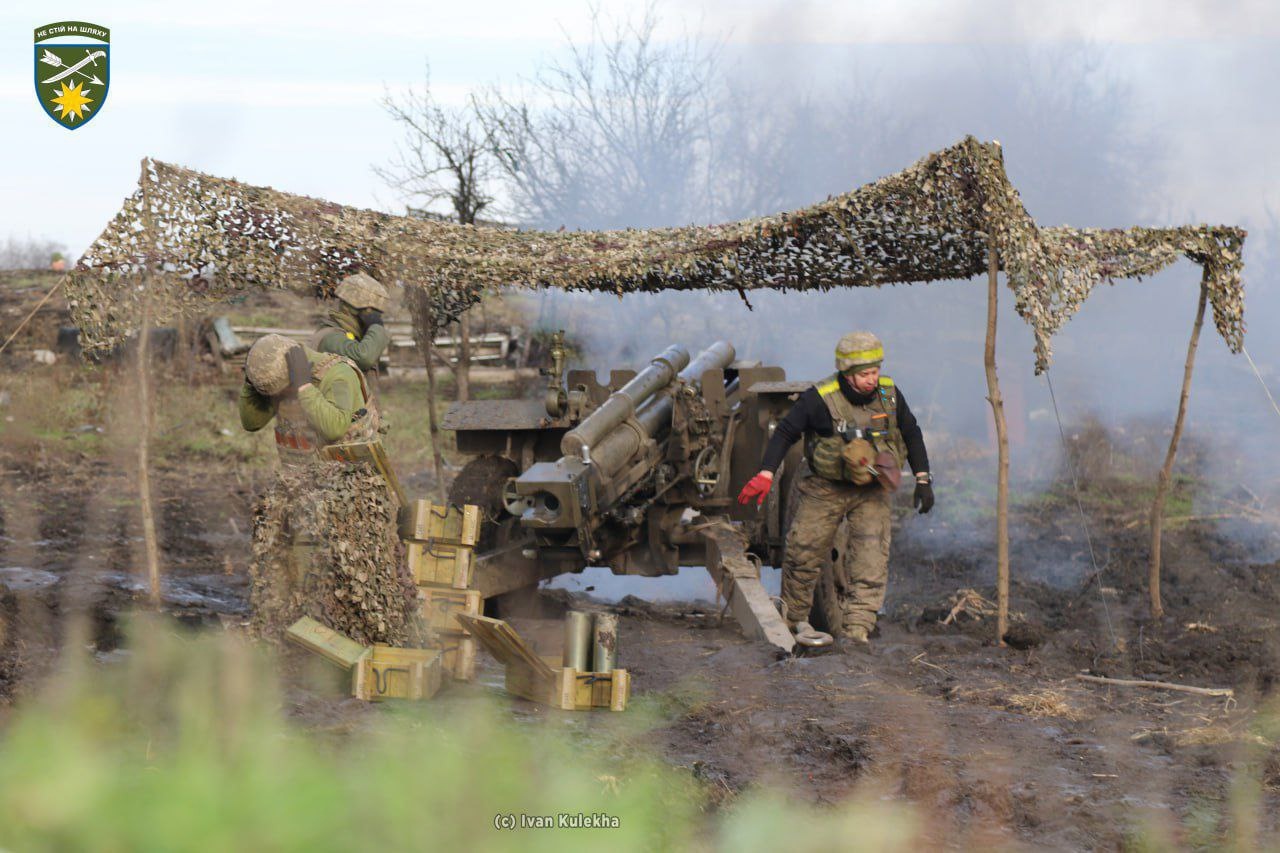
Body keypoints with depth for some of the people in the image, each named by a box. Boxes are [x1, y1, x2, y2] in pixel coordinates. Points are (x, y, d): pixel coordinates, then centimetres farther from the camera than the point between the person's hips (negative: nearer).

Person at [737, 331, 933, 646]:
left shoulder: (889, 394, -6)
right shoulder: (820, 399, -19)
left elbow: (911, 433, 10)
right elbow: (785, 432, -11)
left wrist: (923, 479, 8)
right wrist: (765, 475, -21)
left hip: (871, 492, 2)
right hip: (825, 488, -2)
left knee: (871, 562, -9)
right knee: (804, 552, 4)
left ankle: (855, 631, -8)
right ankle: (793, 619, 26)